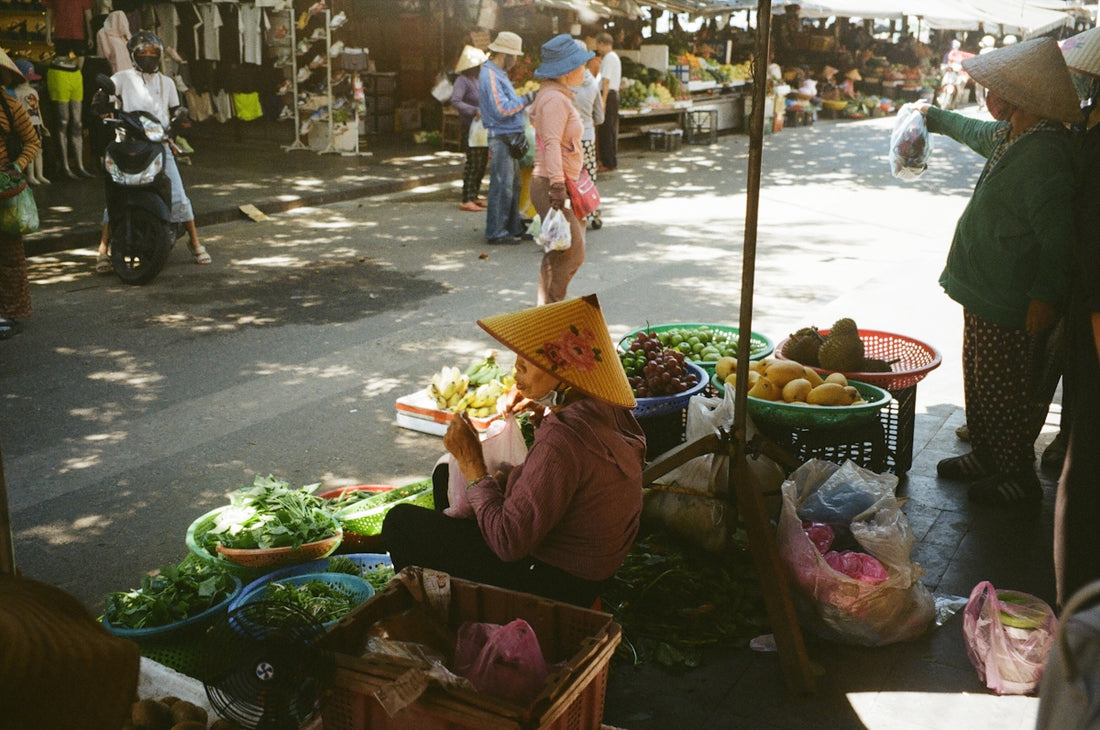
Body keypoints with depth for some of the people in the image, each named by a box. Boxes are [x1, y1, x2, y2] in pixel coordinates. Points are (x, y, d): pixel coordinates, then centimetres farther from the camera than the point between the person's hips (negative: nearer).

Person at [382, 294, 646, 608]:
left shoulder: (561, 443, -35)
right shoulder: (611, 413, -6)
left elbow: (508, 543, -30)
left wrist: (472, 464, -22)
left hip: (552, 583, -10)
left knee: (401, 521, -1)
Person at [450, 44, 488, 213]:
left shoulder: (478, 79, 15)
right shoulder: (462, 80, -12)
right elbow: (455, 101, -25)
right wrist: (475, 111, -31)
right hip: (470, 128, -9)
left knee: (481, 163, 12)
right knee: (473, 164, -9)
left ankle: (474, 197, 22)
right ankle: (466, 201, -5)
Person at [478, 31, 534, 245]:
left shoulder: (499, 74, 19)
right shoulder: (489, 75, -14)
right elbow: (501, 109, -21)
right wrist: (525, 99, -15)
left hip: (510, 138, 10)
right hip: (501, 138, -10)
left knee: (514, 185, 14)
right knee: (502, 187, -7)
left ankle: (513, 228, 21)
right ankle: (495, 232, -2)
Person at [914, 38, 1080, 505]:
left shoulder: (1043, 154, -25)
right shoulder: (1010, 136, 8)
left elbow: (1058, 236, -26)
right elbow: (976, 133, 33)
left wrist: (1045, 297, -22)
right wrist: (933, 116, 49)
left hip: (1013, 307, -10)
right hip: (984, 292, 10)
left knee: (1008, 393, 3)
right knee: (979, 381, 21)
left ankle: (1018, 479, 18)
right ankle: (985, 456, 37)